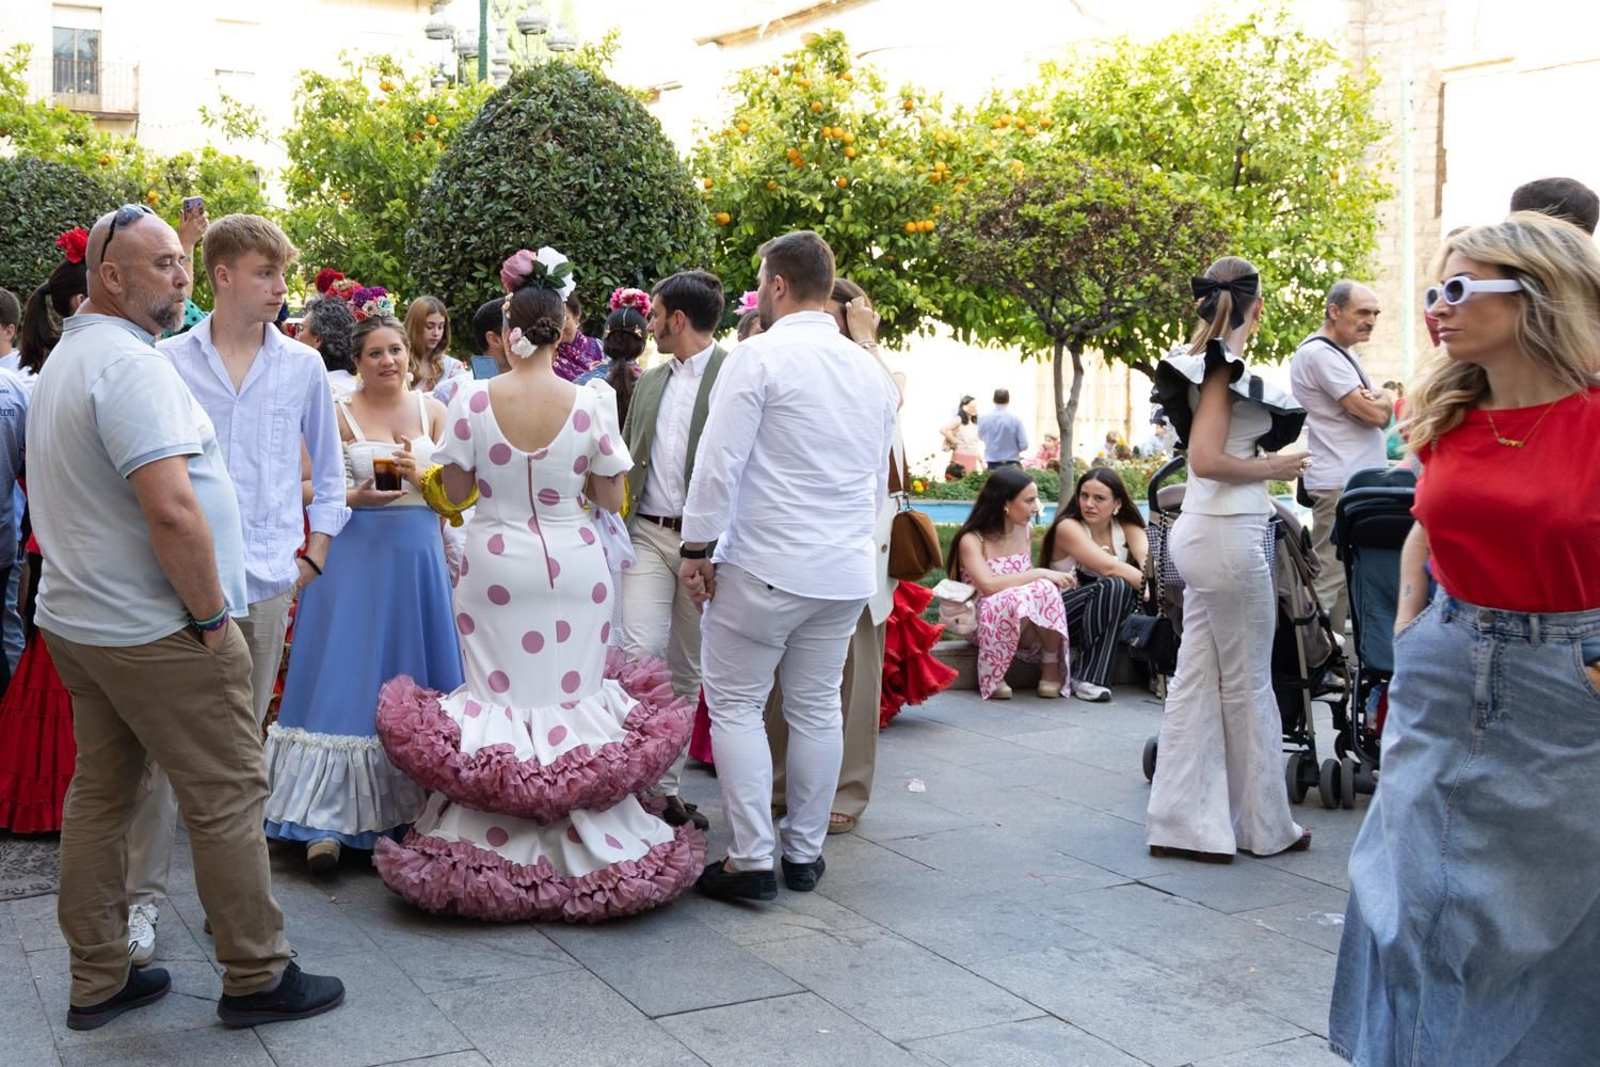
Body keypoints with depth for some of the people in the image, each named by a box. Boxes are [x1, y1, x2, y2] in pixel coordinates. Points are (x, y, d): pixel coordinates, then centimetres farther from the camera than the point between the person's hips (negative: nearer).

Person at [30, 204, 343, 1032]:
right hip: (154, 630, -10)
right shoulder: (130, 363, -19)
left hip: (75, 618, 10)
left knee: (98, 793, 14)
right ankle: (255, 977, 9)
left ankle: (97, 979, 22)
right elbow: (172, 510, -28)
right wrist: (209, 616, -16)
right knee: (226, 794, 0)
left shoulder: (64, 360, 15)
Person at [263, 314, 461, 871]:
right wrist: (356, 497, -19)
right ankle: (327, 820, -3)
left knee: (416, 683, 6)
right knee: (346, 679, -5)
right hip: (355, 554, -3)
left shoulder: (431, 410, 9)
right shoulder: (339, 416, 1)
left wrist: (420, 475, -12)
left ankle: (415, 809, 17)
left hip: (419, 554, 3)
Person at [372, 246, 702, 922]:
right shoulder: (591, 402, -9)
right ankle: (583, 842, 16)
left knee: (497, 697, 10)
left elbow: (453, 493, 0)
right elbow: (611, 498, -2)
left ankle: (496, 848, 16)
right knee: (574, 695, 9)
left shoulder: (472, 399, -8)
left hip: (495, 564, 0)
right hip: (574, 564, 0)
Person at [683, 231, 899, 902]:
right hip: (847, 570, 6)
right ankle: (804, 853, 21)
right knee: (817, 708, 13)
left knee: (735, 705, 3)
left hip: (765, 565, -6)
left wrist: (697, 548, -6)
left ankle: (751, 861, 2)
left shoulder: (759, 357, -10)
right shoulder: (871, 371, 11)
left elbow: (719, 463, -14)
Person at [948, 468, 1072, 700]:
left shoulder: (1026, 531, 8)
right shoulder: (972, 540, -13)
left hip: (1032, 627, 4)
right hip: (988, 622, -4)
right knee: (1017, 599, -38)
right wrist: (1040, 574, -26)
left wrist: (1046, 579, -4)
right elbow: (989, 585, -28)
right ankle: (992, 677, -18)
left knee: (1045, 589, -30)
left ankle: (1051, 667, -13)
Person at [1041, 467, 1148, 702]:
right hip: (1060, 617, -5)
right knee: (1114, 586, -32)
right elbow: (1109, 568, -28)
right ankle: (1087, 679, -26)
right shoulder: (1068, 527, -13)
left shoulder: (1128, 528, 3)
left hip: (1109, 618, 5)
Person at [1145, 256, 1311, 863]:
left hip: (1204, 533, 9)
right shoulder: (1225, 366, -14)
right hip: (1229, 534, -9)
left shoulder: (1200, 360, 12)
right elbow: (1207, 460, -21)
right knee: (1248, 685, 4)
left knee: (1198, 679, 9)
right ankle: (1265, 827, 17)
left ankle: (1184, 822, 13)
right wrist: (1272, 468, -9)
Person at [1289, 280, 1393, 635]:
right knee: (1333, 579, -10)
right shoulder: (1319, 354, -12)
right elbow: (1375, 413, -17)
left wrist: (1377, 402, -5)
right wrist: (1381, 400, 5)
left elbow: (1383, 413, 16)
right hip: (1339, 485, -10)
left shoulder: (1343, 354, 19)